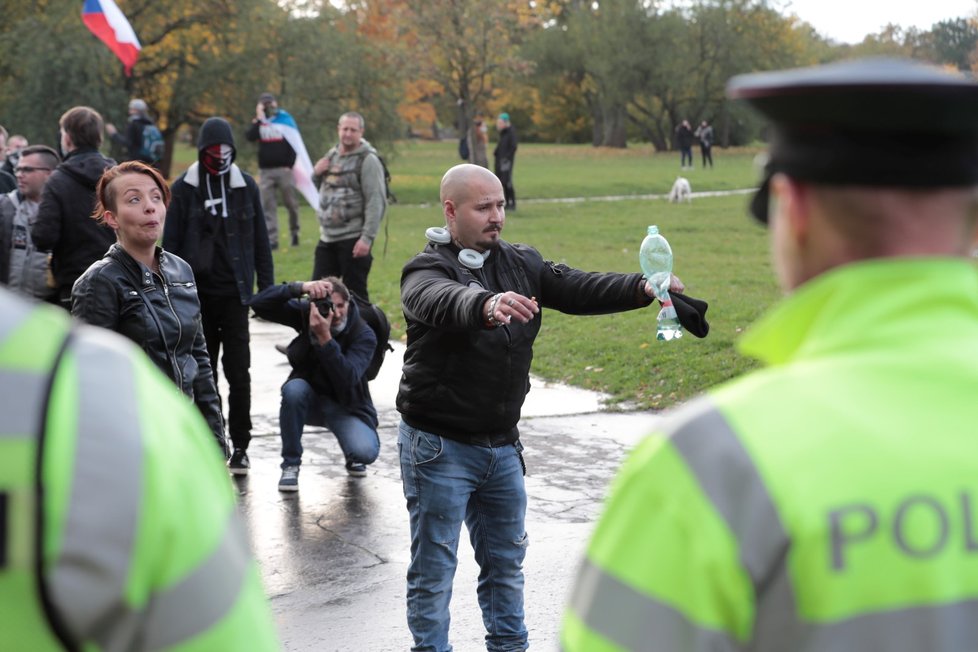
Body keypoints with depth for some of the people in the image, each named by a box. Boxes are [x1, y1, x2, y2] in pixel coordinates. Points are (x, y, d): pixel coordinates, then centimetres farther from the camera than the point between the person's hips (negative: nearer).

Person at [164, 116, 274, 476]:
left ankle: (240, 446, 6)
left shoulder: (245, 185, 5)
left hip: (234, 292, 0)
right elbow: (170, 242, 3)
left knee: (238, 372, -2)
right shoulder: (185, 188, 1)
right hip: (197, 292, 0)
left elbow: (260, 241, 9)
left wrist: (267, 288, 5)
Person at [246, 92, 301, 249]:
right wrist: (258, 119, -13)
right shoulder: (258, 121, 9)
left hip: (284, 169, -2)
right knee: (267, 206, -2)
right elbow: (250, 137, -9)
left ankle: (294, 233, 23)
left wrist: (290, 164, -7)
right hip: (265, 170, 2)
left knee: (291, 203, 5)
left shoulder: (285, 119, 2)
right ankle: (271, 240, -1)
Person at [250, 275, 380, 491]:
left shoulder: (364, 335, -20)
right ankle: (291, 464, -15)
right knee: (293, 389, -34)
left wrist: (325, 338, -46)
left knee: (365, 452, -30)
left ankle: (352, 455, 12)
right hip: (310, 400, 2)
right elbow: (259, 303, -24)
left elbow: (348, 379, -36)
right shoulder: (306, 314, -12)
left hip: (346, 407, -2)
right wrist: (300, 288, -38)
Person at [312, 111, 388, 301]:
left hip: (353, 240, -7)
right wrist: (316, 173, 4)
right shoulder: (332, 155, 13)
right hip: (327, 237, 7)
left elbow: (376, 202, -16)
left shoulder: (368, 160, -10)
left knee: (355, 293, -1)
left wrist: (367, 238, -23)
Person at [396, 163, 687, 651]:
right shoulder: (426, 271, -13)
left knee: (506, 558, 17)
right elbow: (441, 301, -37)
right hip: (439, 447, -6)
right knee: (434, 566, 2)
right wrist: (487, 306, -59)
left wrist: (642, 289, -23)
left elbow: (576, 290, -5)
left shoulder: (520, 263, 6)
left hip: (502, 445, 6)